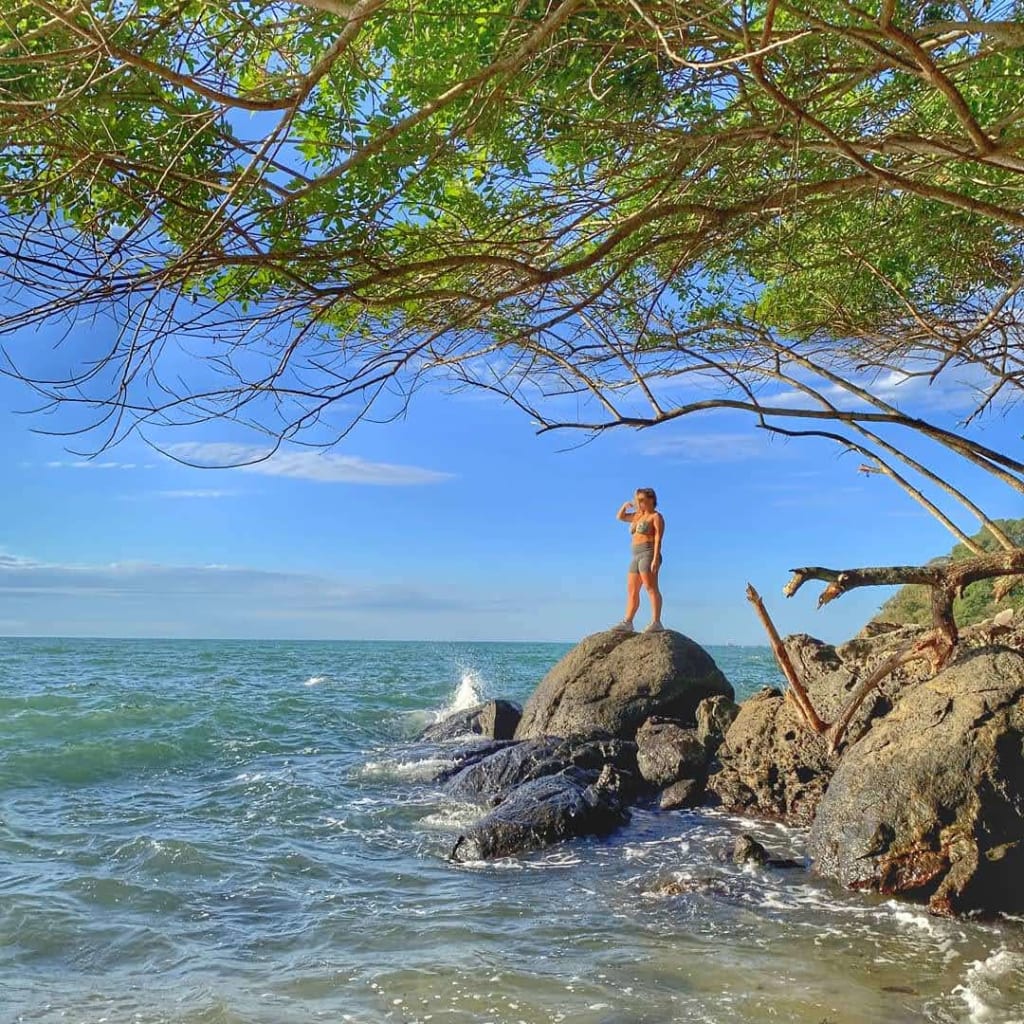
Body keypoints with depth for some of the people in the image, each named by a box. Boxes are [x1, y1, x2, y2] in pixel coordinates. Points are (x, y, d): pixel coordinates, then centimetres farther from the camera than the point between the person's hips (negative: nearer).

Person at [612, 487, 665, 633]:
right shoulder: (639, 515, 19)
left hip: (649, 555, -9)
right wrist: (625, 505, 10)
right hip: (636, 557, 9)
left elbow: (658, 539, -13)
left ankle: (656, 623, -24)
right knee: (631, 591, 6)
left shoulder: (656, 516, -4)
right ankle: (627, 623, 6)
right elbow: (620, 517, 29)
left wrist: (655, 559, -23)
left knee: (651, 588, -17)